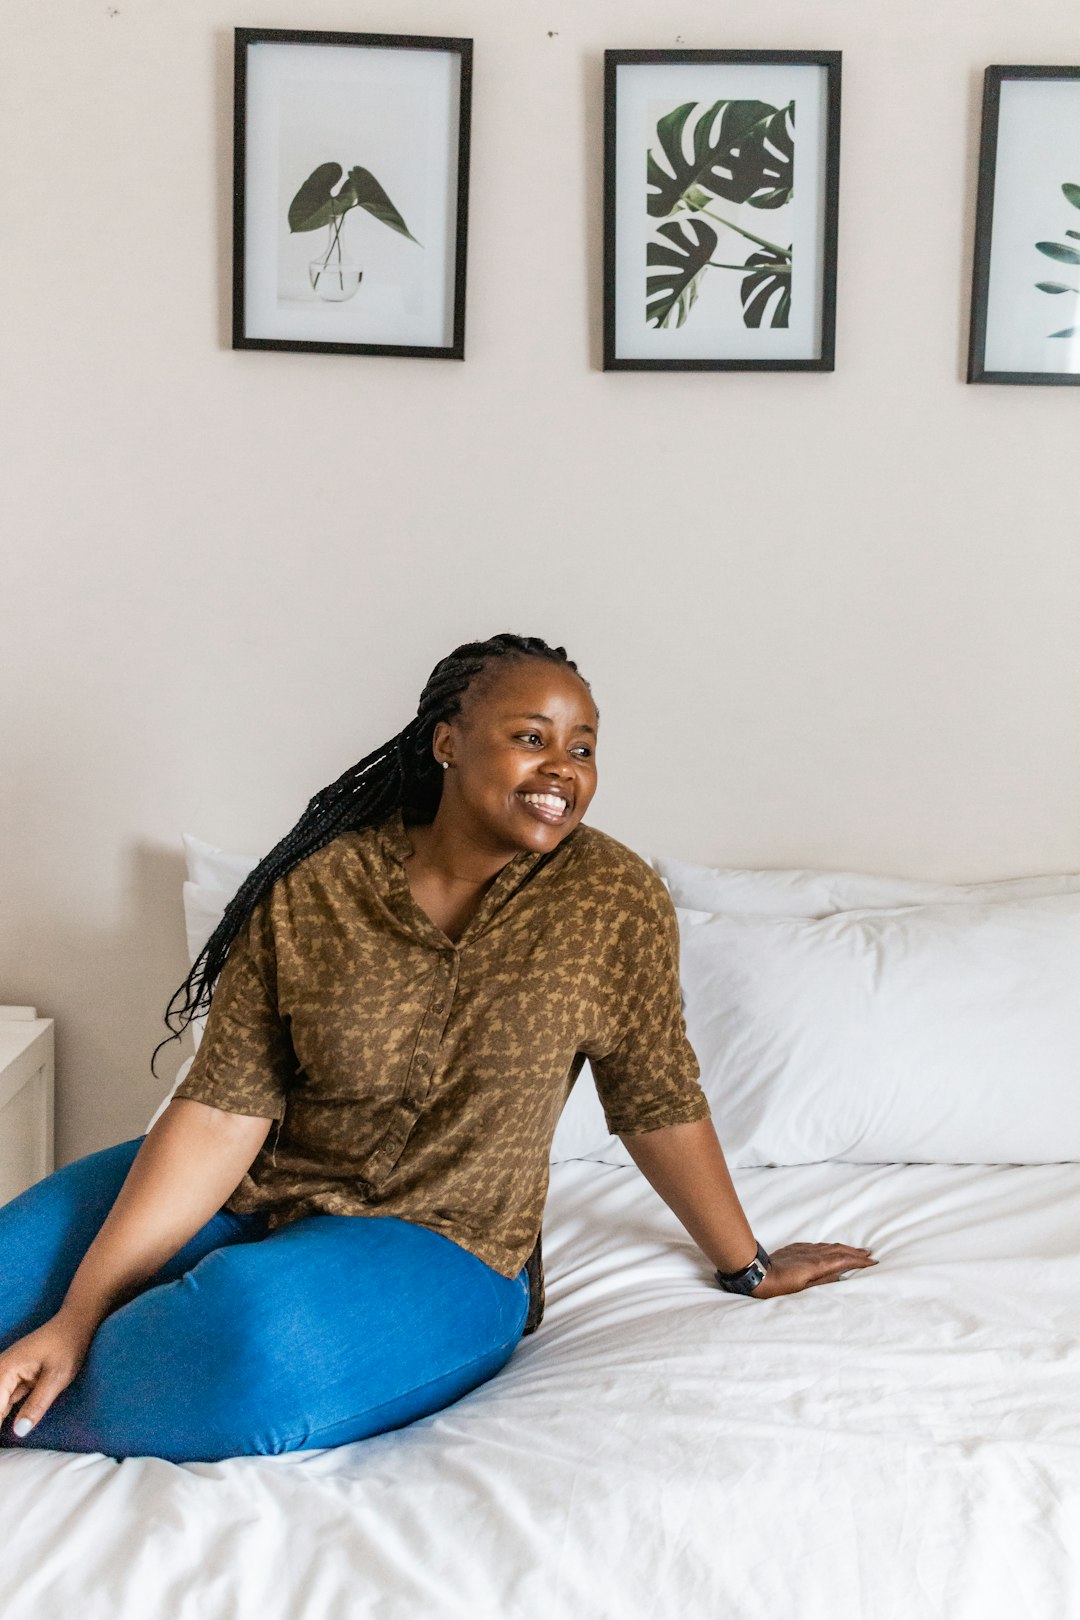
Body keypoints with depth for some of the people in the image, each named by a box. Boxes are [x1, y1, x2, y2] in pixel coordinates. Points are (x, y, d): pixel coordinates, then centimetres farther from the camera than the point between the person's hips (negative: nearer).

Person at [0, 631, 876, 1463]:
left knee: (262, 1333, -33)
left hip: (441, 1250, -1)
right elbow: (223, 1112, -12)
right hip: (256, 1195, 2)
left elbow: (658, 1101, 2)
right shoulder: (318, 889, -9)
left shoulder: (613, 898, -10)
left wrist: (747, 1266, 12)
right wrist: (76, 1319, -19)